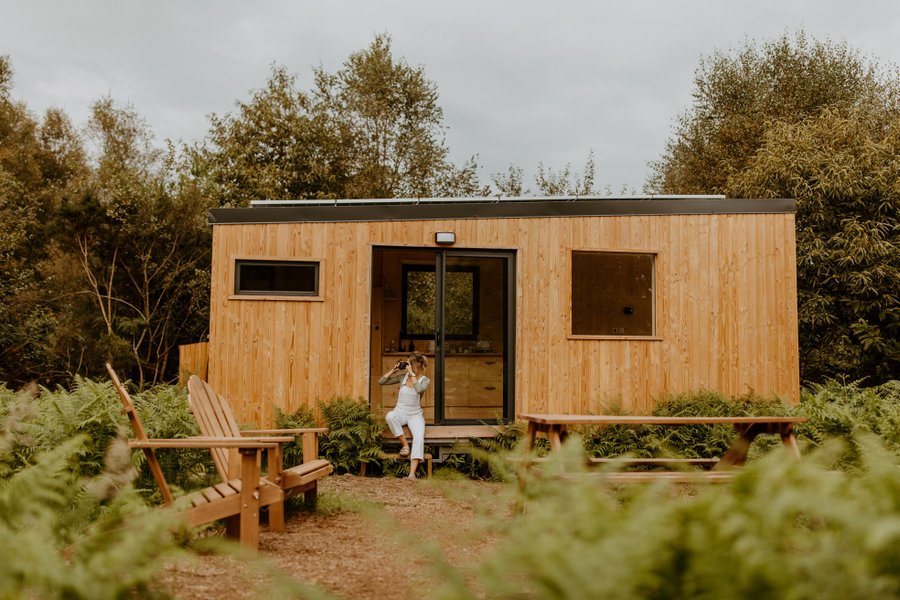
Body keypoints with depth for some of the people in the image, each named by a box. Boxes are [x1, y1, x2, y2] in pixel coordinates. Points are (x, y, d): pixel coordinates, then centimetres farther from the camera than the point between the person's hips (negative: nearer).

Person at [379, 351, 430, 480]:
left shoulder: (425, 380, -2)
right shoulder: (403, 376, 4)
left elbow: (419, 390, -27)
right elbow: (381, 381, 1)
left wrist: (412, 373, -21)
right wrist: (393, 370, -6)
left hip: (415, 415, -2)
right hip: (400, 412, 2)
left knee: (419, 436, -31)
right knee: (389, 416, -36)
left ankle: (412, 473, -41)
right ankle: (405, 444, -20)